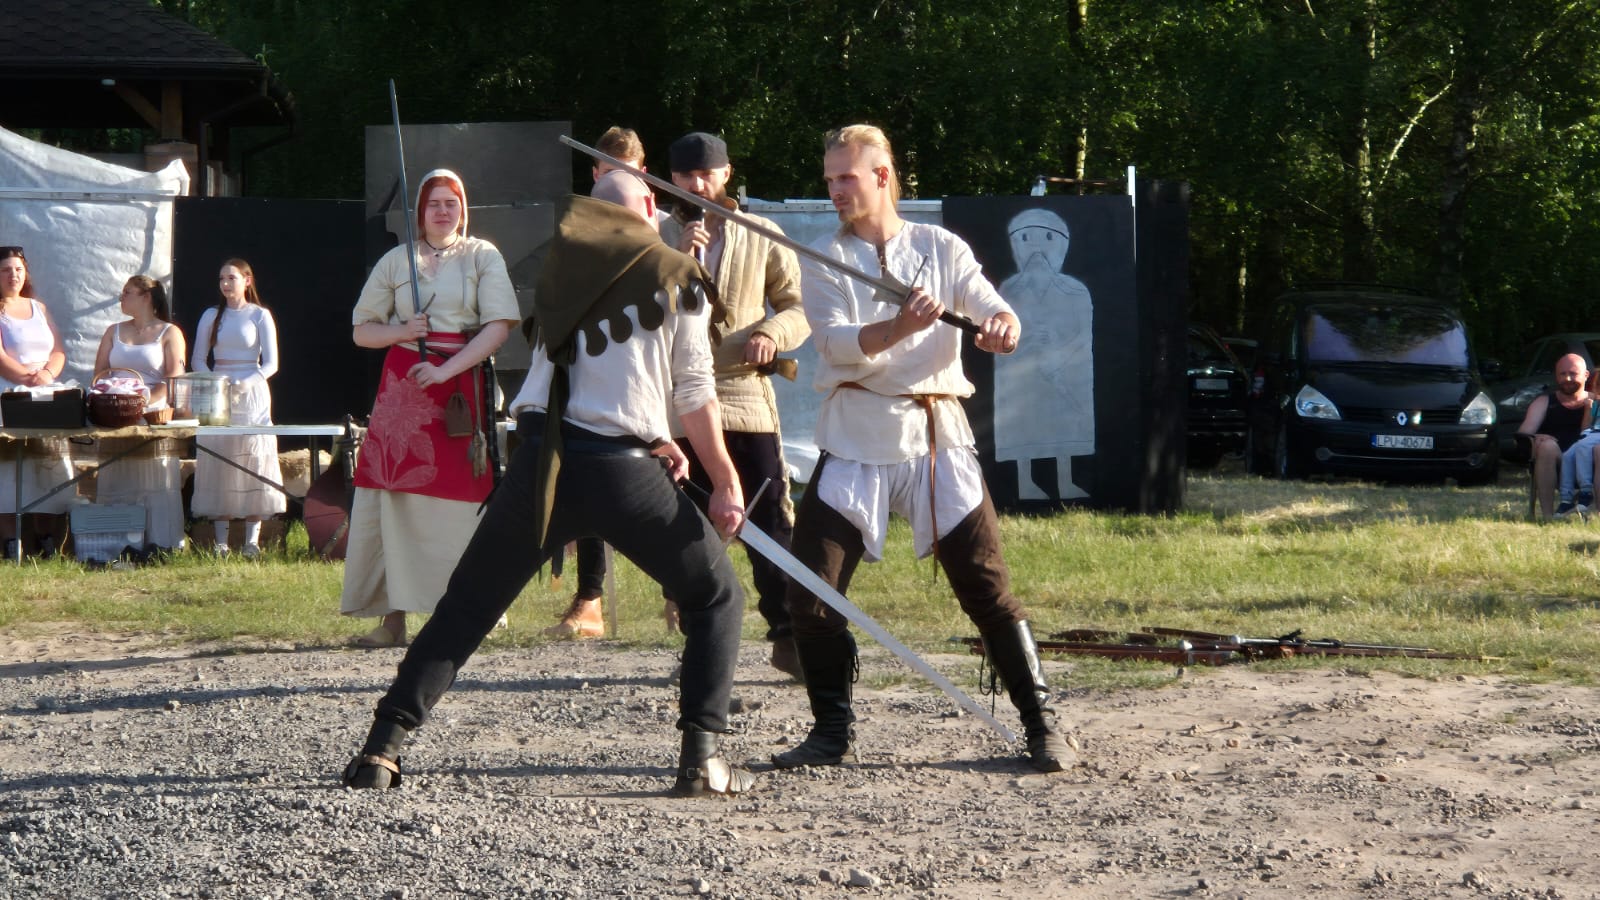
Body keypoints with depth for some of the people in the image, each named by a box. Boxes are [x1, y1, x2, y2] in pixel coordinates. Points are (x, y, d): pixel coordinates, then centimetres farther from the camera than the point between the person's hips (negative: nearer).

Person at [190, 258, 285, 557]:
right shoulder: (211, 317, 11)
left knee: (253, 463, -6)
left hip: (251, 396, -2)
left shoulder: (260, 316, 3)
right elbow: (197, 359, 10)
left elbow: (271, 363, -2)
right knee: (217, 463, -3)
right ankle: (221, 541, -2)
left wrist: (247, 383, -18)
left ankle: (252, 540, -4)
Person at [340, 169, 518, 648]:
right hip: (402, 387, 2)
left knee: (458, 500, -5)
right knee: (395, 497, -3)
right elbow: (361, 330, 15)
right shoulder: (396, 261, 13)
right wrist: (401, 331, -6)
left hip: (461, 387, -2)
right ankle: (393, 617, -1)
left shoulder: (482, 257, 6)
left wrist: (446, 369, -15)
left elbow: (498, 325, -5)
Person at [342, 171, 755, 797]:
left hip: (541, 463, 3)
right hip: (621, 472, -3)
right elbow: (694, 390, 4)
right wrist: (725, 481, 11)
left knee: (464, 608, 12)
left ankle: (381, 750, 1)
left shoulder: (564, 260, 17)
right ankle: (703, 758, 2)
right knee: (716, 598, 15)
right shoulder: (677, 276, 6)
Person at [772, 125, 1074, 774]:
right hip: (855, 443, 1)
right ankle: (833, 732, 11)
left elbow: (995, 311, -5)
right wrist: (901, 327, -31)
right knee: (812, 595, -4)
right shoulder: (824, 262, 5)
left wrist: (1001, 326, -30)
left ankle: (1041, 726, 4)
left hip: (937, 437, -1)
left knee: (987, 587, -4)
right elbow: (839, 343, -12)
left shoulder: (943, 250, 7)